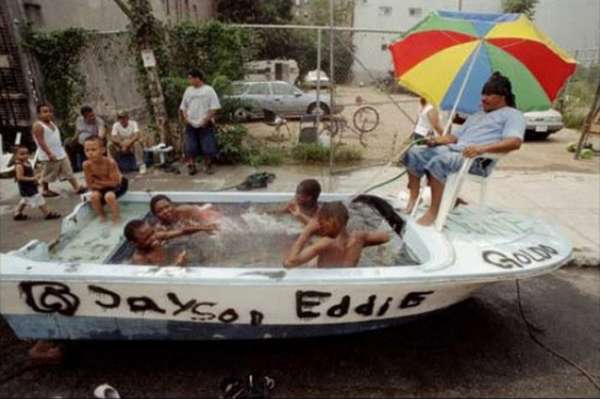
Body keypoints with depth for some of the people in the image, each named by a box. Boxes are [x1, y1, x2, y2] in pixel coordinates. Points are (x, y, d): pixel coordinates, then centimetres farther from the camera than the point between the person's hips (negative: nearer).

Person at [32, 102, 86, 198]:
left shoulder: (52, 123, 13)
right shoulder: (38, 126, -15)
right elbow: (41, 142, -22)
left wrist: (62, 149, 21)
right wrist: (50, 154, -27)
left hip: (61, 153, 8)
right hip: (49, 156, -8)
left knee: (69, 172, 11)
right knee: (48, 175, 7)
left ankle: (77, 188, 17)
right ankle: (45, 191, 24)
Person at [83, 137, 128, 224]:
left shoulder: (110, 162, -32)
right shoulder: (87, 165, -20)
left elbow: (114, 183, -28)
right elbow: (90, 185, -12)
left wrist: (98, 181, -21)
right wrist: (104, 183, -19)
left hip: (119, 184, -4)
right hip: (102, 187, 5)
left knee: (109, 196, -32)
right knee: (94, 196, -23)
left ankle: (116, 218, -8)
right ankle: (101, 216, 5)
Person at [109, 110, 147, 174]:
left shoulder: (133, 123, -10)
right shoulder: (116, 125, -4)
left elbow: (138, 135, -25)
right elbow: (113, 138, -16)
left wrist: (129, 142, -38)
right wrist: (121, 143, -33)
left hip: (132, 146, -2)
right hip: (121, 147, 3)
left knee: (137, 143, -36)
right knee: (110, 145, -24)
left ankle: (141, 165, -32)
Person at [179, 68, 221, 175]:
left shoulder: (209, 90, -2)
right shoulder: (188, 90, 12)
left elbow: (214, 108, -8)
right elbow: (183, 107, 17)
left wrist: (206, 120, -16)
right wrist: (185, 117, -1)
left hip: (205, 125, -4)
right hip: (191, 125, 4)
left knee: (208, 147, -1)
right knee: (190, 147, 3)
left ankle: (208, 166, 15)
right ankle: (191, 166, 13)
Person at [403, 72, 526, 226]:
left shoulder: (512, 114, 7)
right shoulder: (476, 116, 33)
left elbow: (515, 142, -12)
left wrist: (482, 148, -27)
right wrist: (439, 139, 4)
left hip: (477, 160, -8)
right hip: (452, 149, 8)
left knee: (439, 162, -37)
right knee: (414, 153, -8)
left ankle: (433, 212, -28)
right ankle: (414, 198, -6)